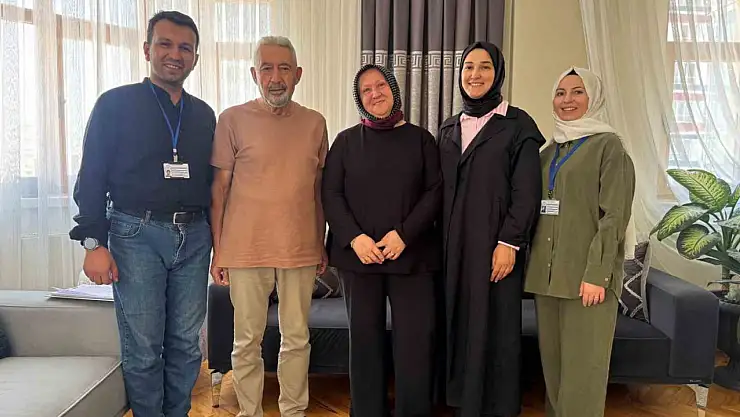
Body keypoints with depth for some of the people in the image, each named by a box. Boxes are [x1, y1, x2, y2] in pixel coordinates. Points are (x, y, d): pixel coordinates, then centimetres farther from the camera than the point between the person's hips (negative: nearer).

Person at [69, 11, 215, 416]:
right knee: (143, 346, 2)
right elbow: (92, 178, -2)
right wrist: (94, 243, -9)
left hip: (193, 237, 4)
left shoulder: (204, 115, 12)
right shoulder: (115, 104, 0)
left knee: (185, 342, 10)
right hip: (137, 234, -3)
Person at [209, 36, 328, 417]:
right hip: (246, 250, -2)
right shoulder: (233, 119, -2)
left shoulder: (315, 123, 6)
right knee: (247, 341, 9)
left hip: (300, 250, 2)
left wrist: (321, 244, 12)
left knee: (296, 339, 11)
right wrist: (217, 250, -2)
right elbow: (219, 187, 0)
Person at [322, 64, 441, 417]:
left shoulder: (420, 139, 10)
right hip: (357, 254, 1)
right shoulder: (347, 141, 10)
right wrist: (355, 237, -11)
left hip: (412, 254, 0)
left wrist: (404, 234, -11)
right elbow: (331, 194, 3)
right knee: (364, 335, 5)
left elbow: (434, 192, 2)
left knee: (416, 336, -4)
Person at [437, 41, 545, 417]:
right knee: (458, 324, 7)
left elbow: (527, 191, -8)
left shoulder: (518, 124, -2)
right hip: (453, 244, 5)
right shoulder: (448, 129, 13)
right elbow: (439, 190, 13)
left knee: (493, 327, 2)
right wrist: (437, 240, 7)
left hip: (495, 244, -4)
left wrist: (509, 242, -15)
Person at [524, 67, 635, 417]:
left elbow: (614, 215, -10)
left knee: (582, 364, -1)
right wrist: (534, 265, 10)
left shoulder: (608, 146, -3)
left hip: (585, 273, -6)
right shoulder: (550, 151, 16)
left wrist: (596, 273, -17)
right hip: (547, 272, 6)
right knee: (552, 359, 11)